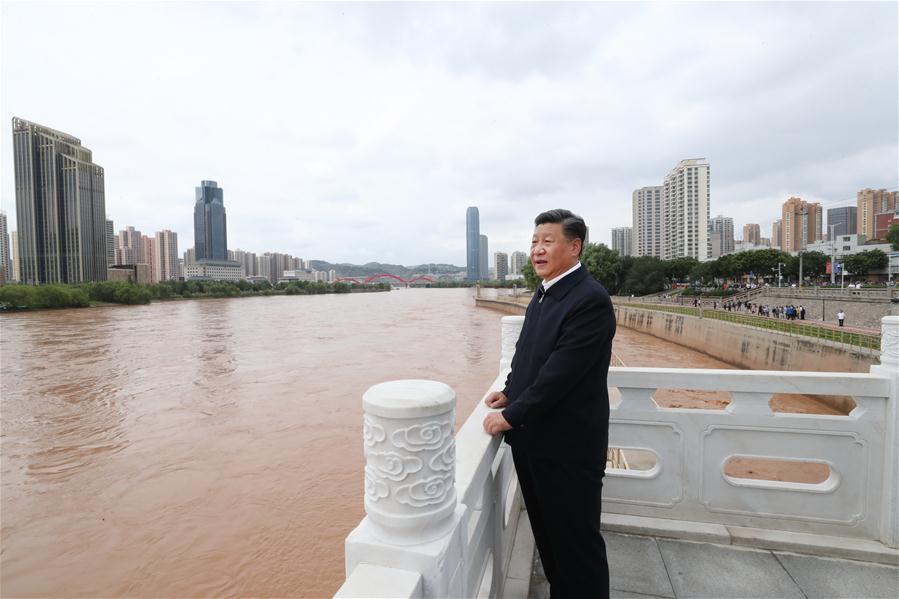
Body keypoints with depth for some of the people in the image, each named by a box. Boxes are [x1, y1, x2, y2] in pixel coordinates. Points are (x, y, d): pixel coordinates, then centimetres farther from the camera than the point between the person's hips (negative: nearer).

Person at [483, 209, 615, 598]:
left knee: (577, 542, 12)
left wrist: (511, 416, -16)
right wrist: (510, 393, 4)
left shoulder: (590, 300, -20)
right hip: (532, 440, 8)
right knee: (547, 535, 25)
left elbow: (560, 373, -24)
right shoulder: (543, 292, 7)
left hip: (568, 448, -8)